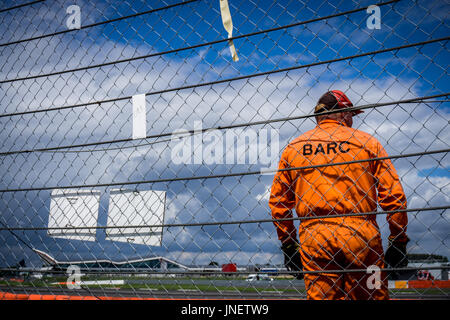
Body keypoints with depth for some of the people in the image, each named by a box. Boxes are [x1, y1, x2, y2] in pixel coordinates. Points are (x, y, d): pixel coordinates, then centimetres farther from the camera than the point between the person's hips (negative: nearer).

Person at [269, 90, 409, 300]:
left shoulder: (293, 148, 11)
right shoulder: (367, 142, 5)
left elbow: (278, 201, 12)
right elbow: (393, 196, 1)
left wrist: (288, 246, 18)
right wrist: (399, 241, 8)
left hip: (313, 238, 2)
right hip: (360, 236, -2)